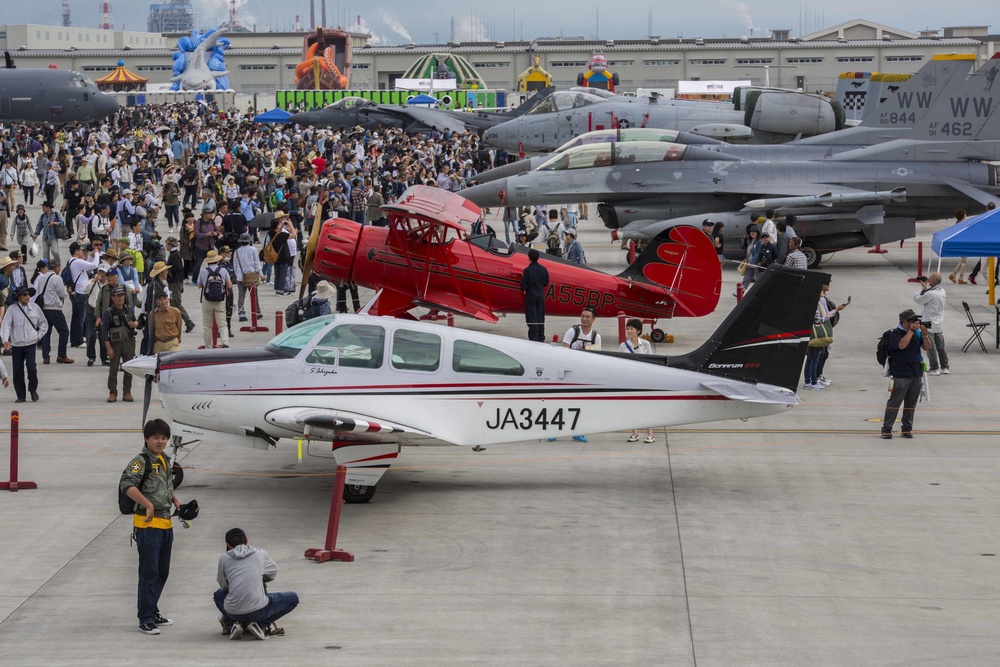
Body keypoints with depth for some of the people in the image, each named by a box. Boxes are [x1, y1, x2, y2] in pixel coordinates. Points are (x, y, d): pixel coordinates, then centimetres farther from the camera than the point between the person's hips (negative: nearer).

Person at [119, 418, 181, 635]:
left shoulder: (164, 460, 15)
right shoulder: (141, 461, -12)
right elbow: (126, 485, -26)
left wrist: (175, 501, 13)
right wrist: (148, 505, -28)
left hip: (166, 524, 9)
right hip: (147, 524, -9)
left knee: (162, 572, 16)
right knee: (149, 573, -7)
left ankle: (153, 612, 28)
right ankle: (145, 620, -2)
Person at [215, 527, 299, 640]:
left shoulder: (223, 559, 5)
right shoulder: (260, 554, 5)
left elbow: (223, 584, 15)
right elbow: (273, 573, 23)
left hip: (233, 612, 2)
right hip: (258, 611, -2)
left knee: (219, 595, 38)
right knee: (293, 598, 20)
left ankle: (232, 624, 10)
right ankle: (261, 625, 4)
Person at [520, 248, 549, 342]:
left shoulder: (527, 270, -15)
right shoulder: (543, 269, 1)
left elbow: (523, 285, -15)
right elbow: (546, 283, 8)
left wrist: (524, 290, 6)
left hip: (530, 296, -5)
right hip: (540, 295, 5)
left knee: (532, 318, -1)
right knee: (540, 318, 12)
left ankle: (533, 339, -3)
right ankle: (541, 338, 16)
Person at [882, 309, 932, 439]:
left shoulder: (917, 333, 10)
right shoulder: (895, 334, -8)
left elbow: (927, 347, 9)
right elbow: (902, 345, -27)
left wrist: (924, 335, -8)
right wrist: (911, 330, -21)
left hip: (916, 372, 6)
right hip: (901, 373, -6)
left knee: (911, 403, 9)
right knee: (895, 401, -7)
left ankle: (907, 428, 18)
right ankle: (886, 429, -3)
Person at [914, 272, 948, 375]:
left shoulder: (930, 294, -24)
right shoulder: (942, 291, 2)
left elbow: (917, 298, -12)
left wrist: (923, 288, -2)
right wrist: (926, 288, 4)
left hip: (929, 325, -8)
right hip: (939, 325, 8)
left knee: (931, 347, 1)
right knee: (941, 347, 15)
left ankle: (934, 369, 4)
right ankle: (945, 367, 20)